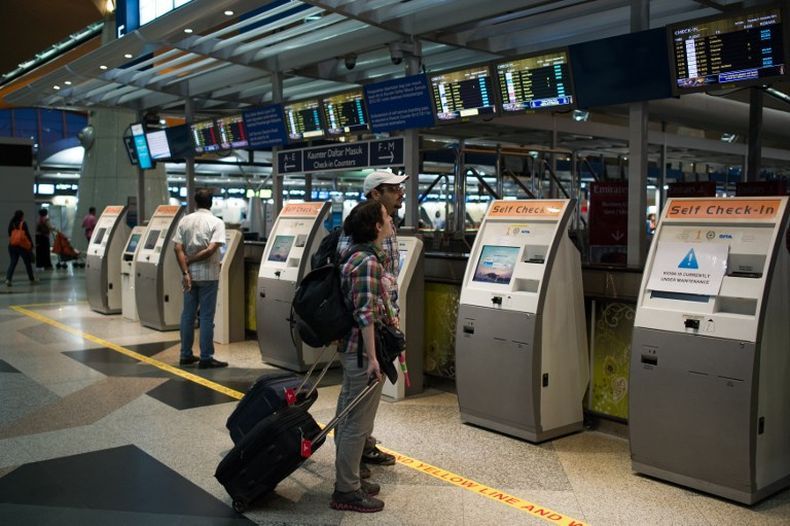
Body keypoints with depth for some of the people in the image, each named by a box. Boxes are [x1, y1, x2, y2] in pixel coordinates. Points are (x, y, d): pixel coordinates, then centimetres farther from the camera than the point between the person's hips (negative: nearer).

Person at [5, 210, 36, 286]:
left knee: (12, 263, 5)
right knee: (27, 263, 10)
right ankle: (32, 279, 21)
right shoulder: (23, 224, -7)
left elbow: (9, 235, 11)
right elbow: (27, 235, -8)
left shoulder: (11, 224, 6)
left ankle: (8, 279, -13)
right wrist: (31, 244, 0)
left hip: (12, 246, 4)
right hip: (22, 246, -4)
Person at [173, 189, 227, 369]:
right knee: (206, 317, 0)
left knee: (187, 314, 12)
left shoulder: (185, 221, 5)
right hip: (208, 275, -4)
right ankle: (206, 358, 3)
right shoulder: (217, 223, -8)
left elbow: (178, 249, -4)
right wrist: (191, 260, -8)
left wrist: (185, 271, -6)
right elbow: (211, 249, -19)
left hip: (190, 274, 4)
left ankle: (186, 355, 18)